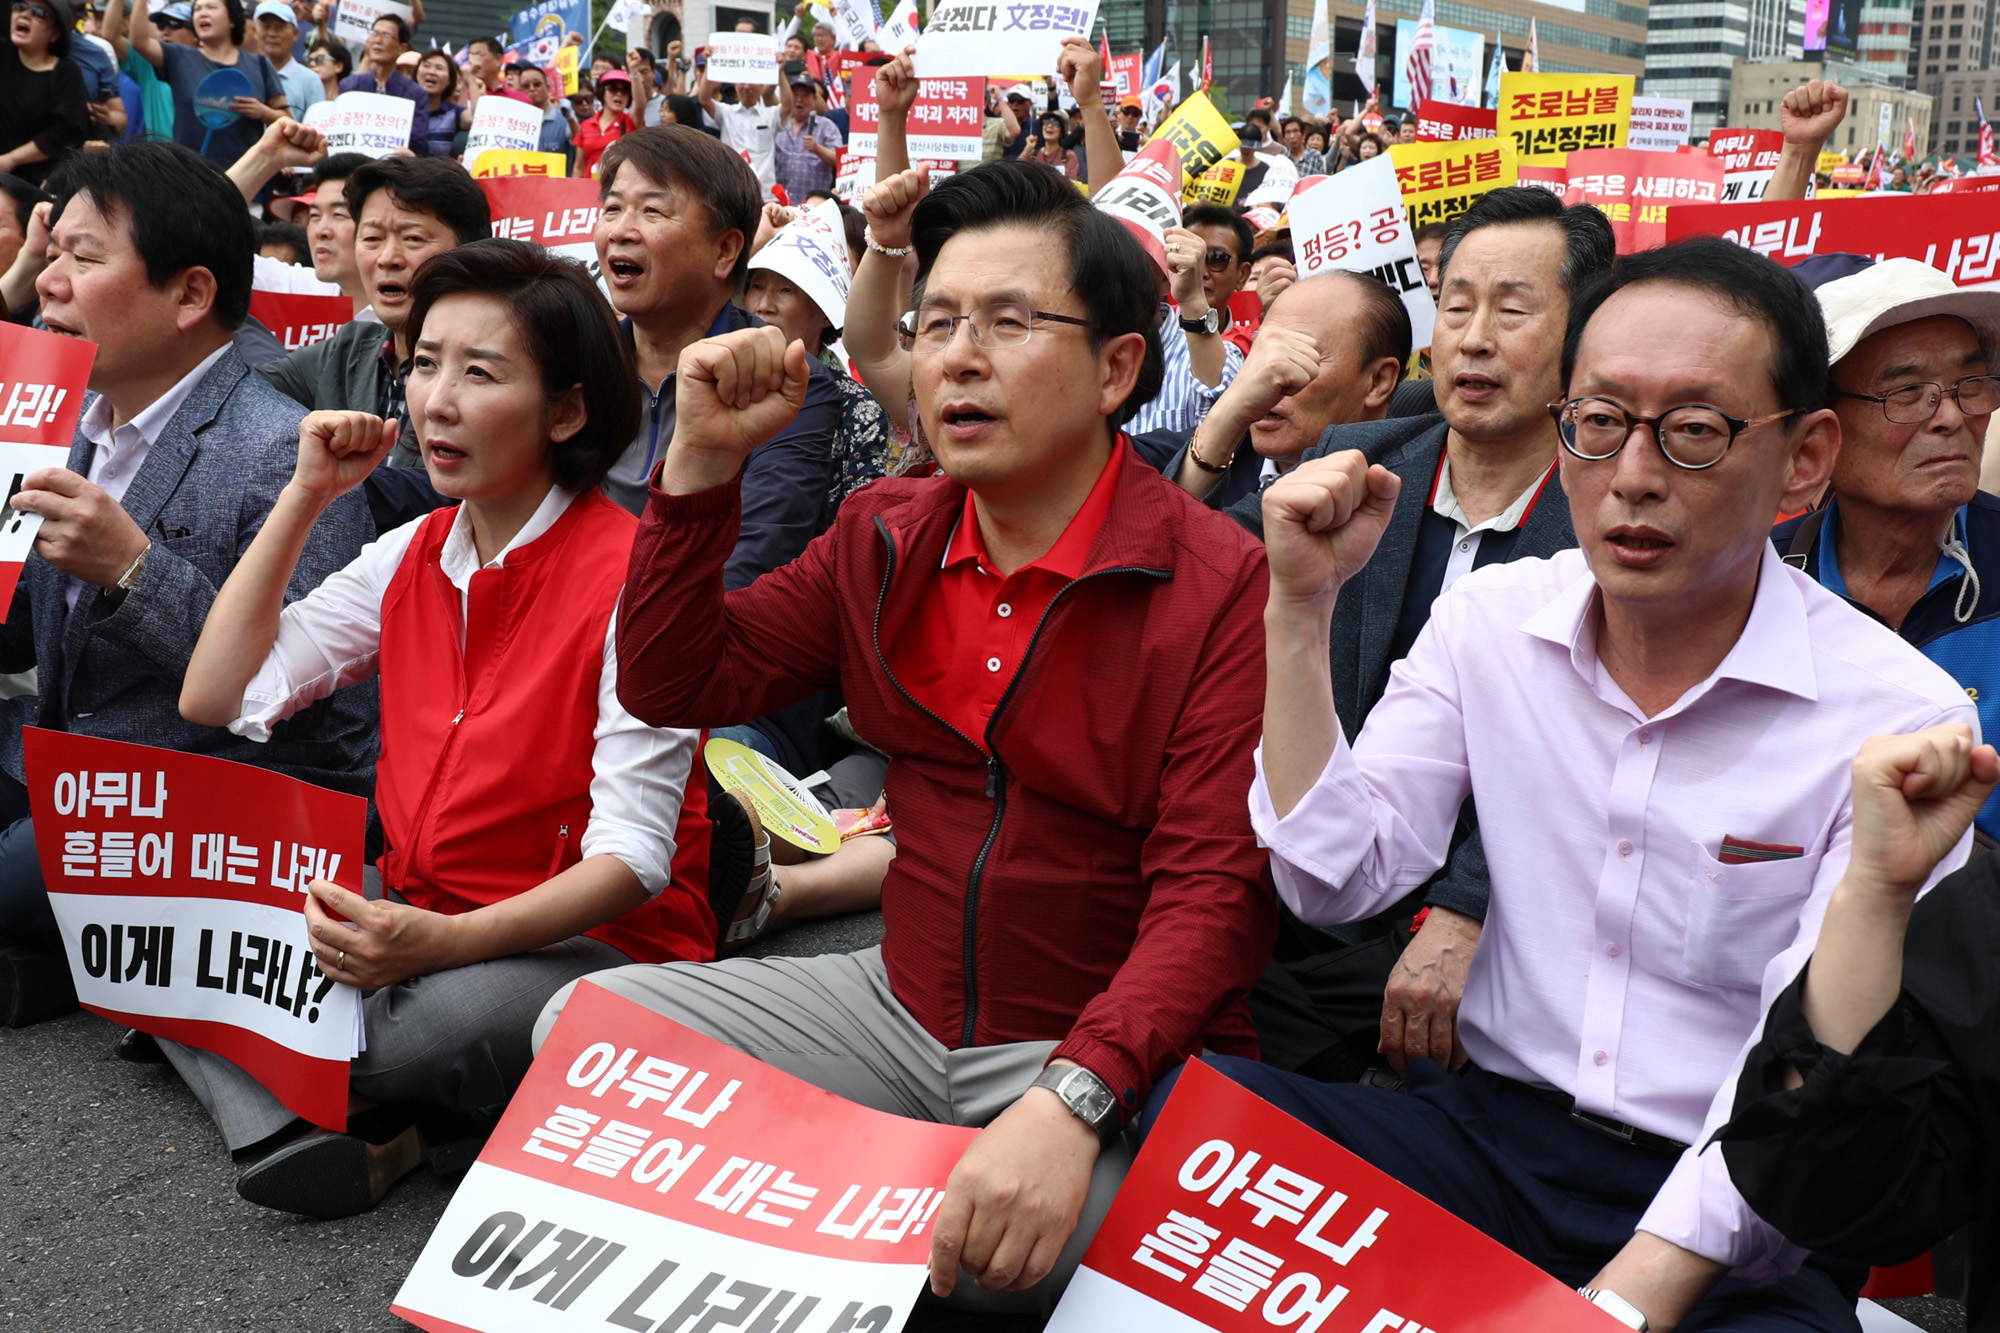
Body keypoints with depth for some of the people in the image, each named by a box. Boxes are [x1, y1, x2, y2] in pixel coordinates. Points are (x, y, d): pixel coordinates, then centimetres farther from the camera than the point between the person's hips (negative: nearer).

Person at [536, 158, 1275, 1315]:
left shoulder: (1222, 587, -15)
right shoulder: (887, 537, 5)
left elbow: (1212, 894, -22)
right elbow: (675, 685, 7)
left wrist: (1072, 1099, -36)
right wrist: (703, 463, -5)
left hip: (1115, 1050, -5)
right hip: (901, 1006, 6)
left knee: (1011, 1237, -34)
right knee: (582, 1027, -3)